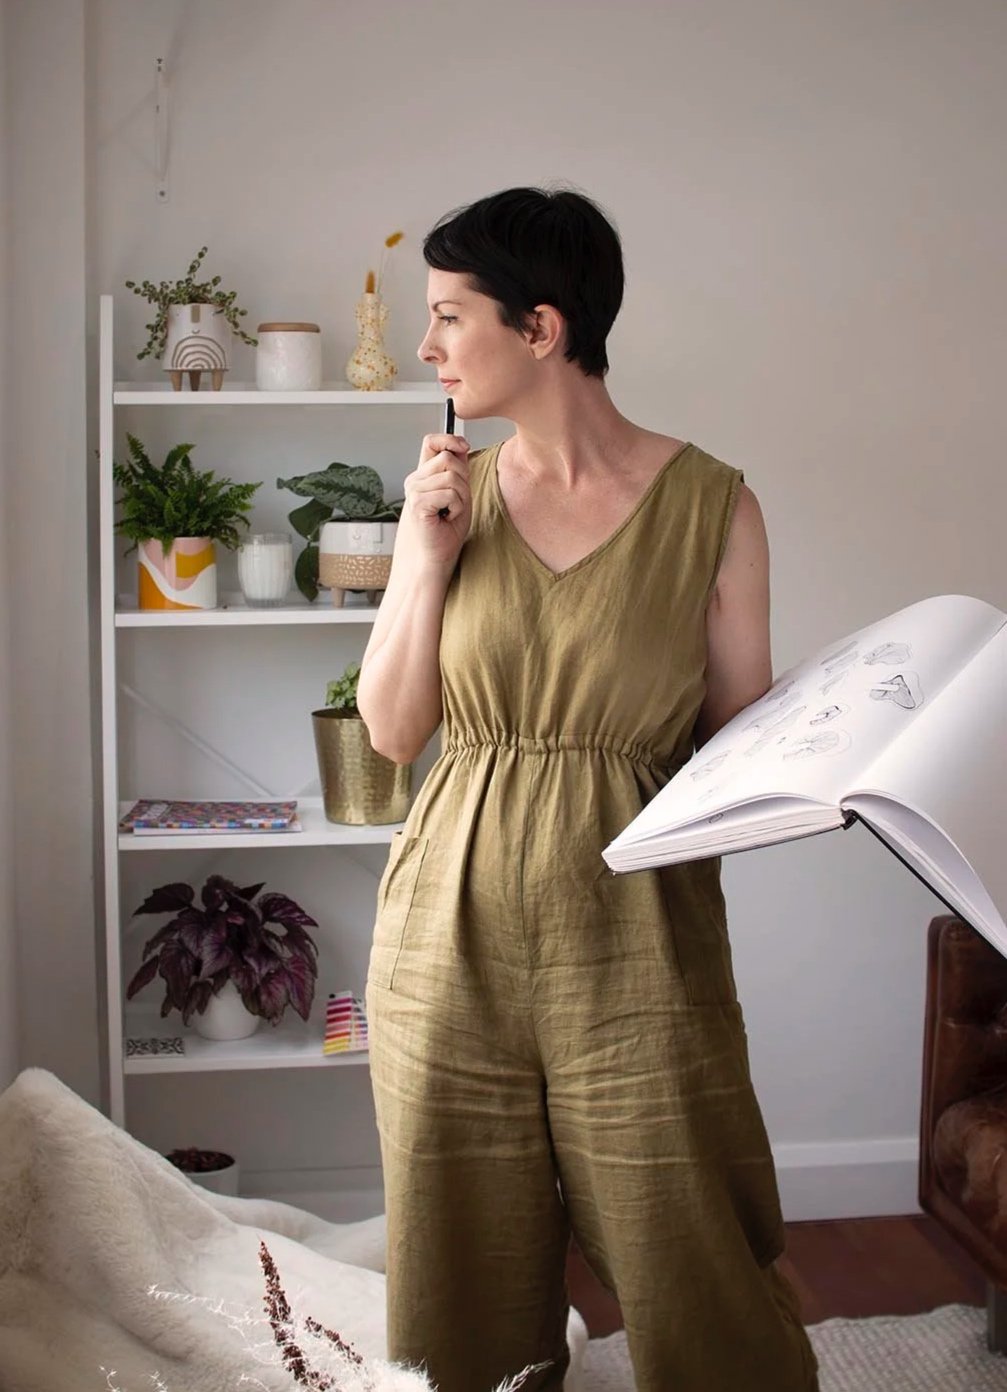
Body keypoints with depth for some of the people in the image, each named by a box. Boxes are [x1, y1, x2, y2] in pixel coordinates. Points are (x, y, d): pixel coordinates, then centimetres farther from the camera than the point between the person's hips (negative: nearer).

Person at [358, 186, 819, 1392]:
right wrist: (423, 560, -5)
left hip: (635, 928, -3)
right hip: (457, 917, 3)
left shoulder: (711, 503, -4)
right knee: (472, 1249, 14)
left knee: (689, 1266, 4)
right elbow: (392, 730, 5)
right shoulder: (451, 493, 5)